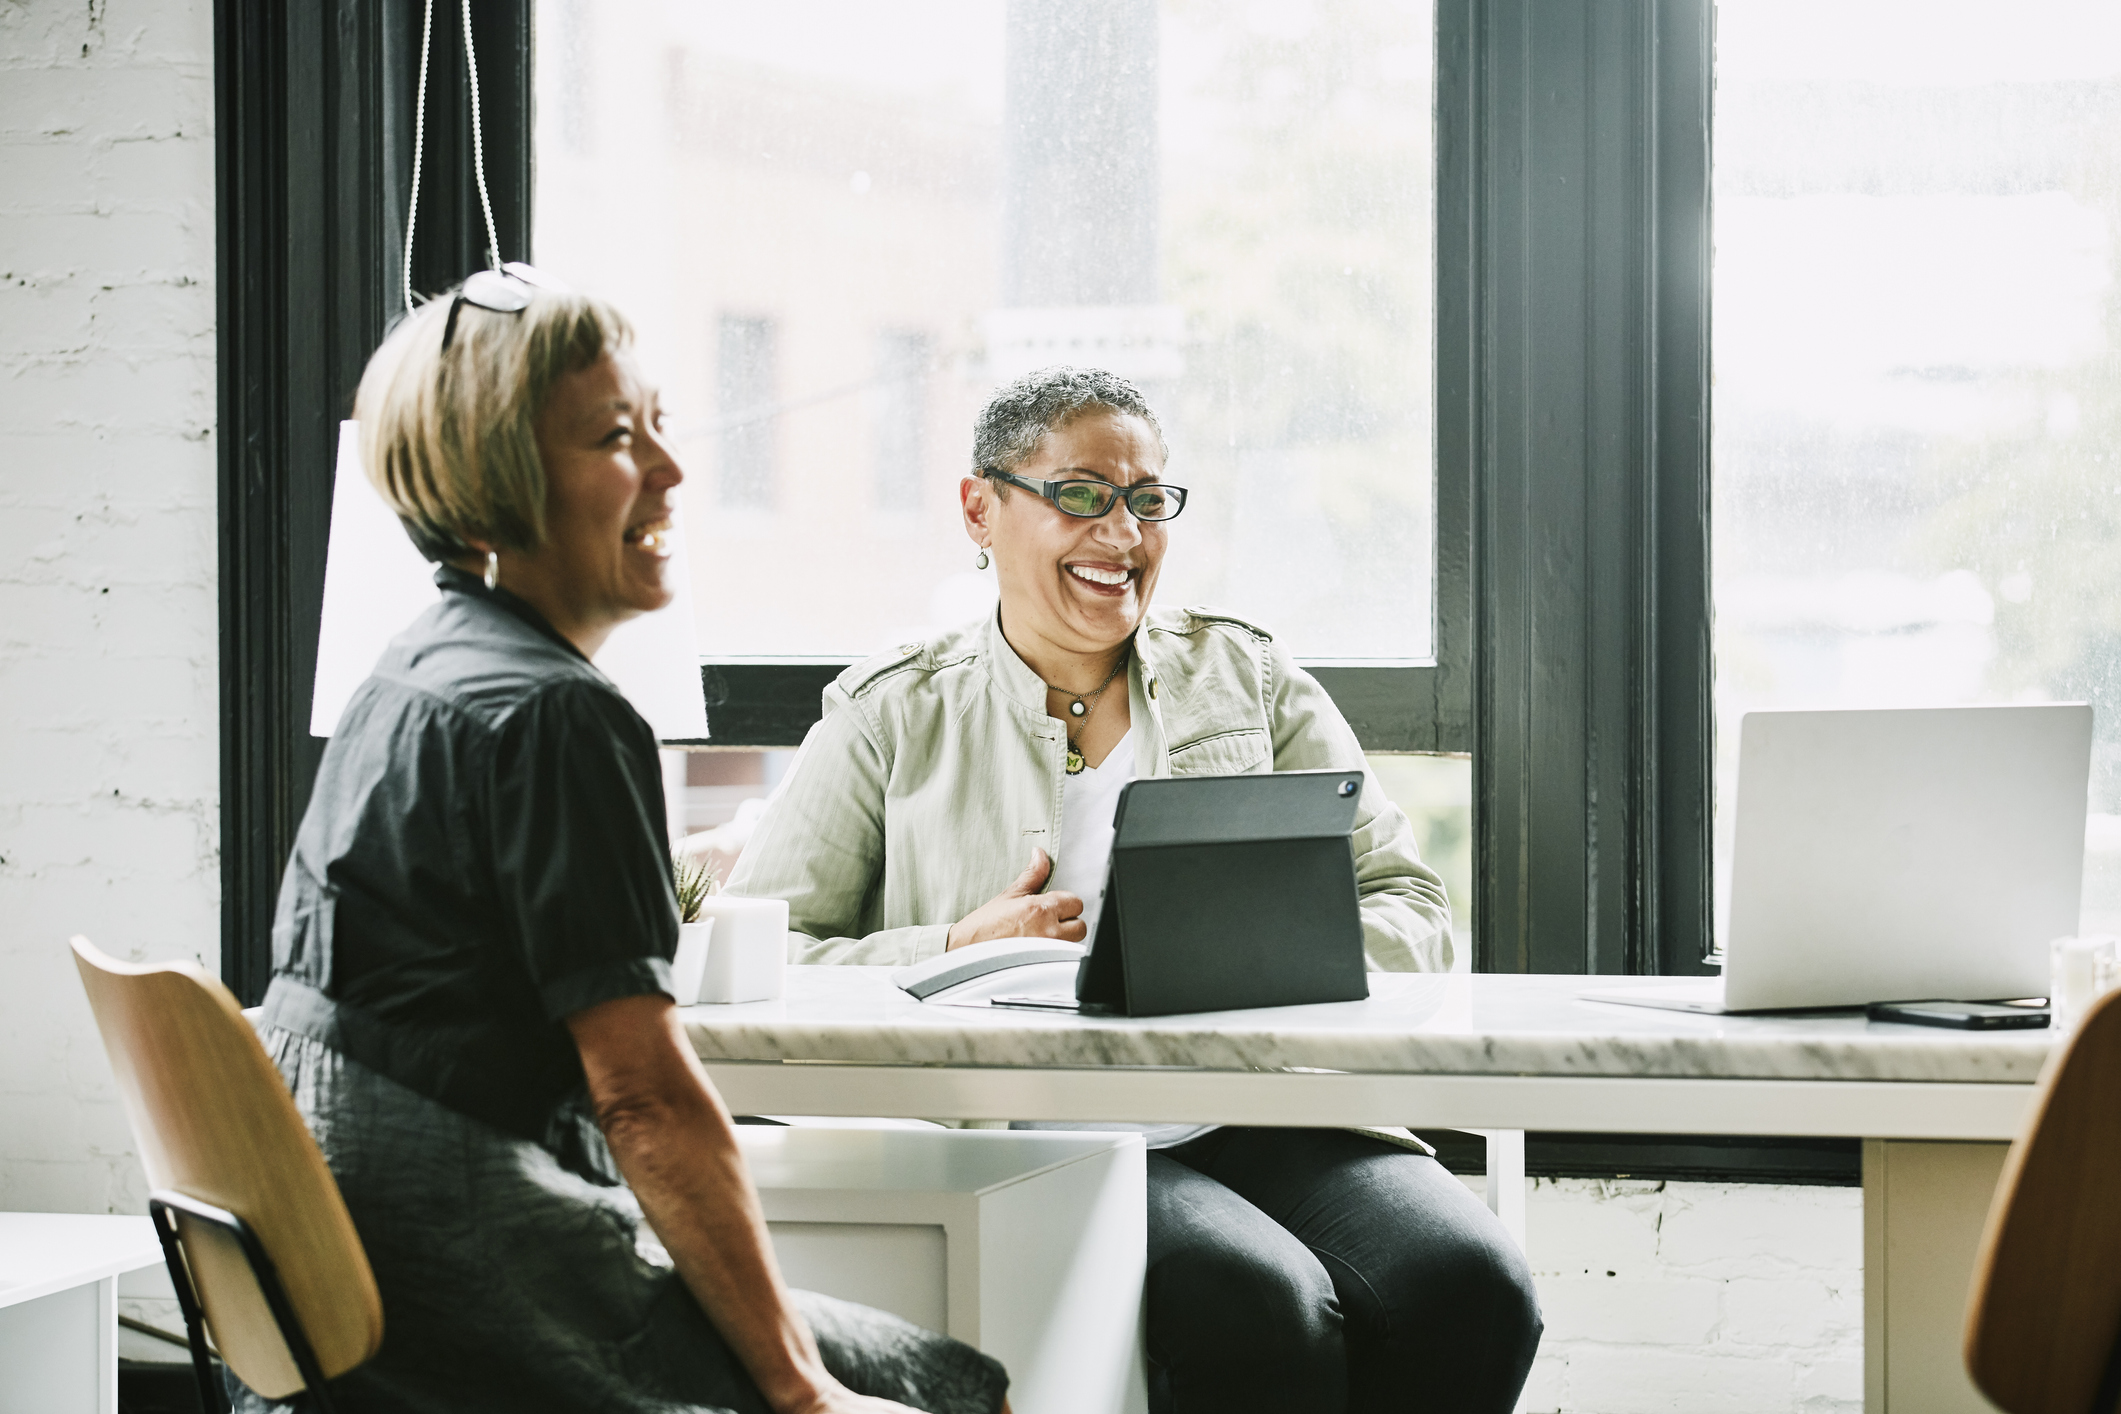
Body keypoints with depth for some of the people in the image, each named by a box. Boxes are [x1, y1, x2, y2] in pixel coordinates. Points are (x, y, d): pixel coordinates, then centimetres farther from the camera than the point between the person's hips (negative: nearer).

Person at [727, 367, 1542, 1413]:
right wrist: (959, 955, -9)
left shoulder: (1249, 678, 20)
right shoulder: (894, 717, 12)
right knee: (1265, 1307, -34)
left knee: (1470, 1286, -29)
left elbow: (1410, 907, 15)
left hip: (1268, 1120, 3)